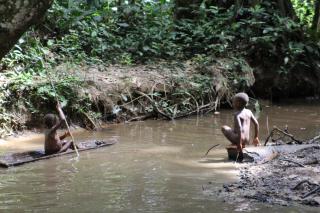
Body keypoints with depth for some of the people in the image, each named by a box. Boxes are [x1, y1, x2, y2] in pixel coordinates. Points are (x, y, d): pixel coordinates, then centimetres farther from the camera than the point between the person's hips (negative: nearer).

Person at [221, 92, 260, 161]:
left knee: (224, 128, 0)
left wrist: (239, 143, -22)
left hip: (239, 139, -8)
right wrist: (256, 137, 20)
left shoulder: (237, 114, -12)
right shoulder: (249, 112, 9)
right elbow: (256, 124, 11)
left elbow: (240, 129, -24)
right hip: (247, 140, 8)